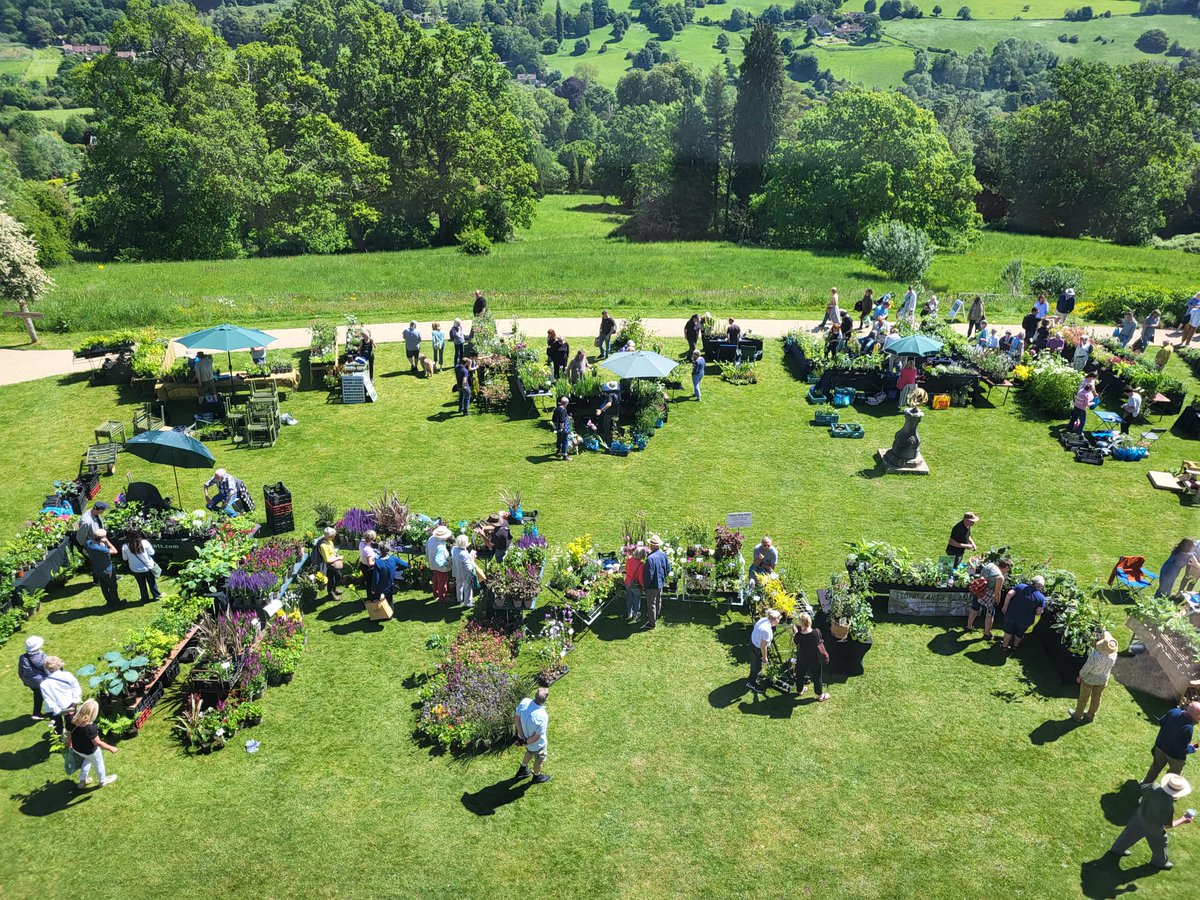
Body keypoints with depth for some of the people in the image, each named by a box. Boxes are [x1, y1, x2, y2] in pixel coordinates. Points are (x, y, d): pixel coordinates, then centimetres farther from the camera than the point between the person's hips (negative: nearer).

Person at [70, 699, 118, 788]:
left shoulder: (73, 719, -21)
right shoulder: (90, 728, -40)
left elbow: (69, 733, -1)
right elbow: (98, 743, -28)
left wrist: (70, 743, 19)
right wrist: (110, 748, -14)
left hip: (76, 748, 6)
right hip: (90, 751, -6)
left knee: (88, 759, 37)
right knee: (98, 764, 25)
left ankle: (82, 780, 49)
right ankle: (102, 781, 50)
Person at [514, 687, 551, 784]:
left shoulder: (525, 701, -26)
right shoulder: (542, 716, -41)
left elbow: (516, 717, -12)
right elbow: (537, 736, -31)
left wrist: (521, 735, -7)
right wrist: (526, 742, -14)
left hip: (525, 736, 5)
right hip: (537, 744, -5)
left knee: (529, 752, 37)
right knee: (540, 759, 28)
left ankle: (522, 770, 58)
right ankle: (537, 776, 54)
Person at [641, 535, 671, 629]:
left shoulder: (650, 558, -30)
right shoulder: (664, 555, -6)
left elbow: (649, 575, -26)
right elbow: (668, 569, 6)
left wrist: (645, 586, -13)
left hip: (652, 585, -8)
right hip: (661, 583, 8)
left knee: (651, 604, 7)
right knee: (658, 601, 25)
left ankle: (652, 623, 18)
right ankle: (655, 617, 45)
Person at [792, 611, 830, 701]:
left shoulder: (798, 635, -29)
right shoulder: (816, 632, -28)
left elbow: (794, 642, -6)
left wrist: (794, 632, 4)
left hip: (802, 660, 1)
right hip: (814, 660, 0)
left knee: (800, 675, 25)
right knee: (816, 677, 19)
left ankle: (799, 691, 47)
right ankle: (820, 695, 36)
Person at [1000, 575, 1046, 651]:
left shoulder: (1021, 586, -6)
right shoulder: (1041, 597, -10)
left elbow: (1010, 594, -15)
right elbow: (1038, 612, -12)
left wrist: (1005, 606, -6)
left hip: (1011, 614, 1)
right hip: (1025, 620, -1)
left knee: (1009, 630, 23)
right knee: (1019, 633, 26)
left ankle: (1004, 645, 38)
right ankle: (1015, 645, 47)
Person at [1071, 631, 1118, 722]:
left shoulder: (1095, 656, -41)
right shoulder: (1113, 654, -23)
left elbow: (1086, 668, -26)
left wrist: (1080, 677, -6)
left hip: (1089, 679, -4)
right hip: (1103, 680, 4)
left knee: (1084, 697, 18)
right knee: (1096, 698, 24)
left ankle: (1078, 715, 38)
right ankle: (1091, 715, 45)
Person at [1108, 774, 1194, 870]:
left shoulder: (1154, 787, -26)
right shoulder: (1168, 806, -38)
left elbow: (1142, 789, -3)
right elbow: (1167, 825, -22)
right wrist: (1182, 820, -9)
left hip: (1139, 815, 5)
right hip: (1152, 827, -5)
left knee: (1130, 833, 29)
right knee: (1159, 844, 27)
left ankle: (1117, 849, 49)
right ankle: (1160, 862, 54)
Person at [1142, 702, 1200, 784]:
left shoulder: (1174, 712, -18)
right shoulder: (1188, 728, -37)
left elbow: (1161, 722, 0)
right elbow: (1184, 748, -26)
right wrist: (1192, 748, -7)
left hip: (1160, 746, 6)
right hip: (1175, 755, -6)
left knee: (1156, 766, 29)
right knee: (1174, 773, 25)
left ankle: (1146, 783, 46)